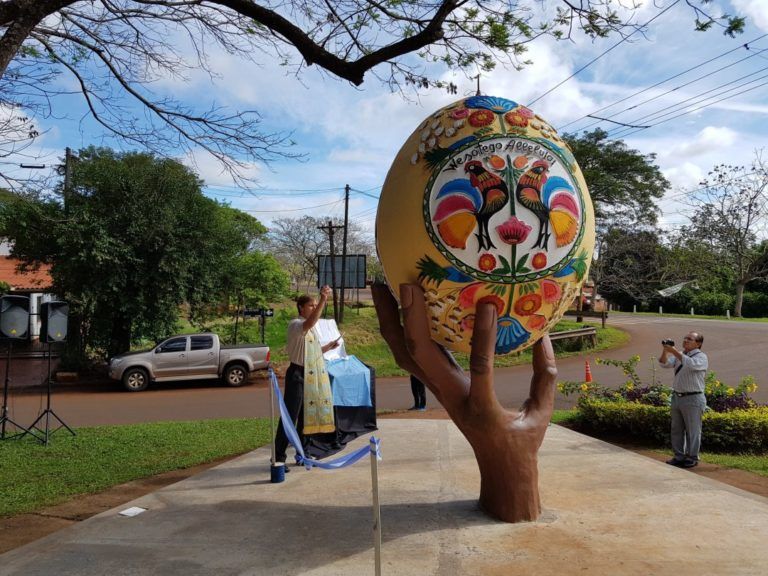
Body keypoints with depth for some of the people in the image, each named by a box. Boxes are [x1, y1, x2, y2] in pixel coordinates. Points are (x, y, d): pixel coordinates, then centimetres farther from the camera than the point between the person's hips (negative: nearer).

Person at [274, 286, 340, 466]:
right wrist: (323, 300, -42)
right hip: (298, 374, -9)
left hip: (312, 375, 9)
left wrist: (328, 347, 10)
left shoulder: (312, 329, 17)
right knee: (290, 416, -8)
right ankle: (278, 457, -3)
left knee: (306, 416, 14)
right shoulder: (295, 325, -11)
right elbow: (310, 322, -35)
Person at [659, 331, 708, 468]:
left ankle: (692, 458, 10)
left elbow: (690, 364, -26)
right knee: (676, 429, 11)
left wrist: (674, 351, -30)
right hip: (677, 396, 7)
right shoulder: (679, 355, 14)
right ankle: (679, 456, 20)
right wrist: (665, 351, -16)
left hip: (693, 399, -7)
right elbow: (665, 363, 1)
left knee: (692, 430, 1)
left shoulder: (701, 357, -5)